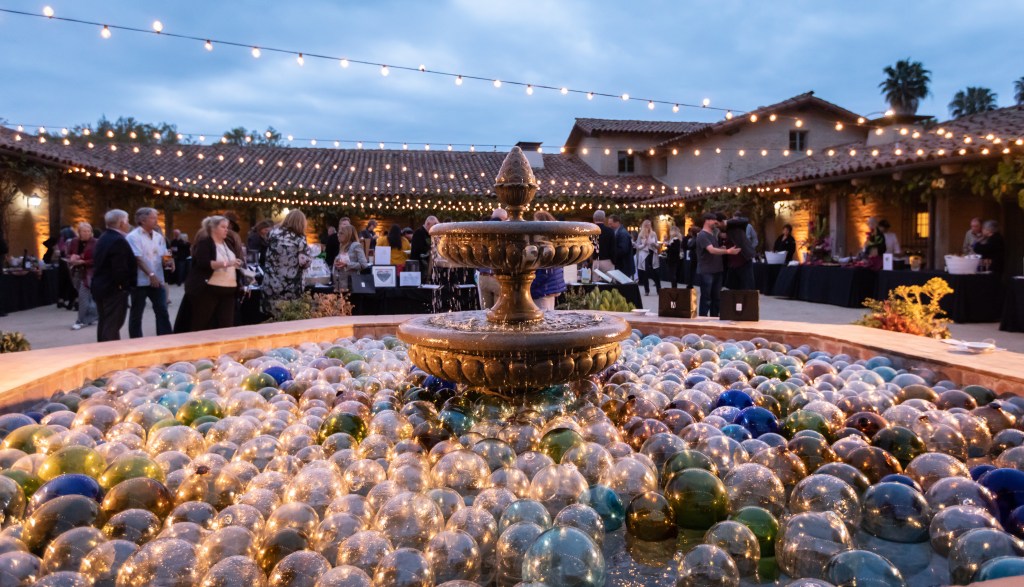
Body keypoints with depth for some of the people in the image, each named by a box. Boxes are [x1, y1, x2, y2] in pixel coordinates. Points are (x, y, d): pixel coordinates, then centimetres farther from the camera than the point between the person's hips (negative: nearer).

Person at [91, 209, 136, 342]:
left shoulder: (103, 238, 14)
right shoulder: (118, 241, -18)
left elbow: (99, 264, 16)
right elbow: (120, 269, -24)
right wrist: (124, 285, -11)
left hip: (100, 286, 10)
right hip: (114, 289, -10)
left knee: (104, 323, 17)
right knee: (112, 325, -6)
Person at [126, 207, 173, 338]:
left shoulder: (159, 236, 9)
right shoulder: (133, 236, -9)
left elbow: (163, 256, 12)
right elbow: (138, 259, -17)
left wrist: (169, 262, -11)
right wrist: (151, 275, -26)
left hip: (157, 280, 5)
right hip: (140, 281, -5)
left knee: (162, 311, 3)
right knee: (136, 314, 7)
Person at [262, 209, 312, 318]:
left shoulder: (274, 233, 3)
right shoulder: (300, 240, -8)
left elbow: (268, 256, 12)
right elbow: (305, 263, -10)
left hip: (271, 286, 4)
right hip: (291, 288, -4)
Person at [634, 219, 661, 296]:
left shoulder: (654, 234, 5)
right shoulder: (640, 235, 0)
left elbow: (657, 245, 10)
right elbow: (637, 246, 1)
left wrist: (654, 244, -12)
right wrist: (644, 244, -15)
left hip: (652, 255, 1)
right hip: (644, 256, -1)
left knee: (655, 273, -2)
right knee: (645, 274, 0)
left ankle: (659, 290, 7)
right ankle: (646, 290, 9)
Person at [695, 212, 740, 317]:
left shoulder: (713, 234, 16)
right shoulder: (702, 235, -13)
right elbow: (712, 250, -25)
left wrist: (725, 247, 7)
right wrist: (728, 251, -33)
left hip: (716, 271, 9)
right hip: (706, 272, -9)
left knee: (716, 298, 11)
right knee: (706, 299, -5)